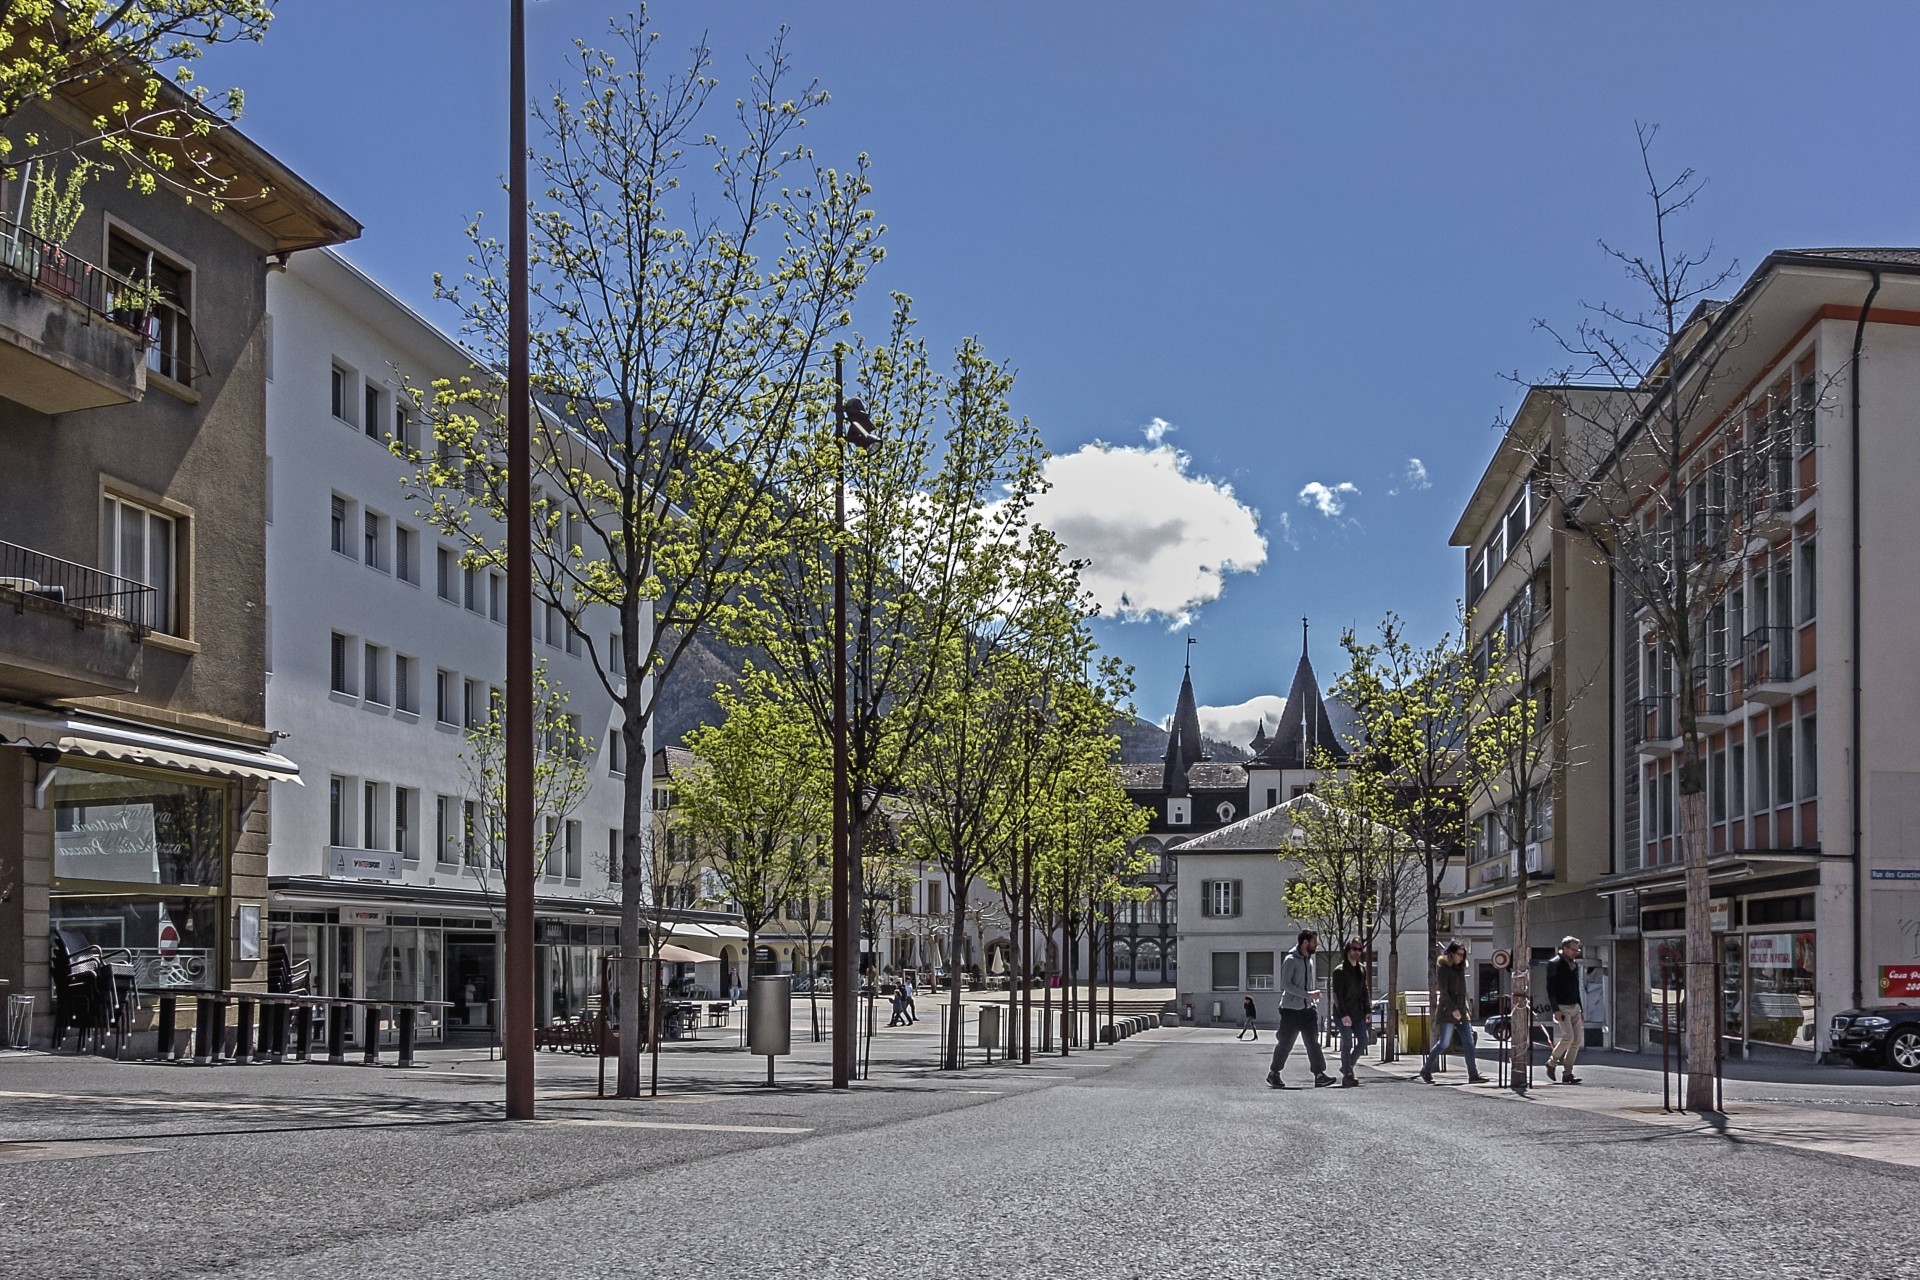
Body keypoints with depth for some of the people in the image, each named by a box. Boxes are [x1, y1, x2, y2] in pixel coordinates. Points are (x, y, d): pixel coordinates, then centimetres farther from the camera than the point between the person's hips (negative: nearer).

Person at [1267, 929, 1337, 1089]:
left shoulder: (1309, 960, 11)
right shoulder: (1290, 960, -13)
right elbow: (1285, 984, -20)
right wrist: (1308, 994, -25)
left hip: (1307, 1009, 6)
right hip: (1291, 1009, -6)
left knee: (1313, 1042, -5)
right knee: (1285, 1044, 3)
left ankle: (1319, 1075, -10)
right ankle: (1273, 1074, 19)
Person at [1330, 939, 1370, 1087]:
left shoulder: (1362, 969, 12)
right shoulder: (1340, 970, -10)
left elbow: (1365, 990, 17)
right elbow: (1337, 994, -15)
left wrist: (1367, 1010, 8)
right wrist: (1343, 1014, -21)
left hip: (1358, 1013, 7)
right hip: (1343, 1013, -7)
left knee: (1363, 1041, 3)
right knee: (1347, 1044, -7)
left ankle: (1347, 1067, 20)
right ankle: (1347, 1075, -1)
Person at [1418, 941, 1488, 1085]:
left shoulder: (1459, 968, 16)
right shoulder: (1443, 968, -8)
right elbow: (1443, 991, -16)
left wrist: (1466, 1011, 17)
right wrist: (1453, 1009, -22)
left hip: (1461, 1012, 8)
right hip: (1447, 1012, -8)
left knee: (1469, 1043, -1)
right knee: (1443, 1043, -4)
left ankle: (1473, 1074, -4)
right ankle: (1426, 1070, 9)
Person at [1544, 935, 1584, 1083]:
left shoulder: (1575, 964, 16)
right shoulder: (1554, 964, -7)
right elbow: (1550, 988, -12)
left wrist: (1580, 1008, 19)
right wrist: (1556, 1010, -18)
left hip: (1574, 1007, 7)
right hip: (1562, 1007, -7)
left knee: (1577, 1039, 0)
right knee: (1568, 1036, -18)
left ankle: (1567, 1073, 5)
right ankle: (1551, 1063, 3)